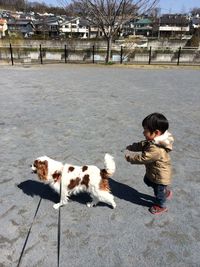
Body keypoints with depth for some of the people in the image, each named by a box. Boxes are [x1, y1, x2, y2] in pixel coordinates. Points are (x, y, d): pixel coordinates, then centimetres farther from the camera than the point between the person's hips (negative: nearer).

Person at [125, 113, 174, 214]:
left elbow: (142, 158, -35)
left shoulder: (156, 150, -43)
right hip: (152, 171, 9)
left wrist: (129, 156, -21)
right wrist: (131, 147, -10)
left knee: (158, 191, 18)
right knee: (147, 181, 33)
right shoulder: (155, 140, -13)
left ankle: (161, 206, 48)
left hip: (160, 176, -9)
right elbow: (142, 145, 1)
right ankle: (166, 191, 50)